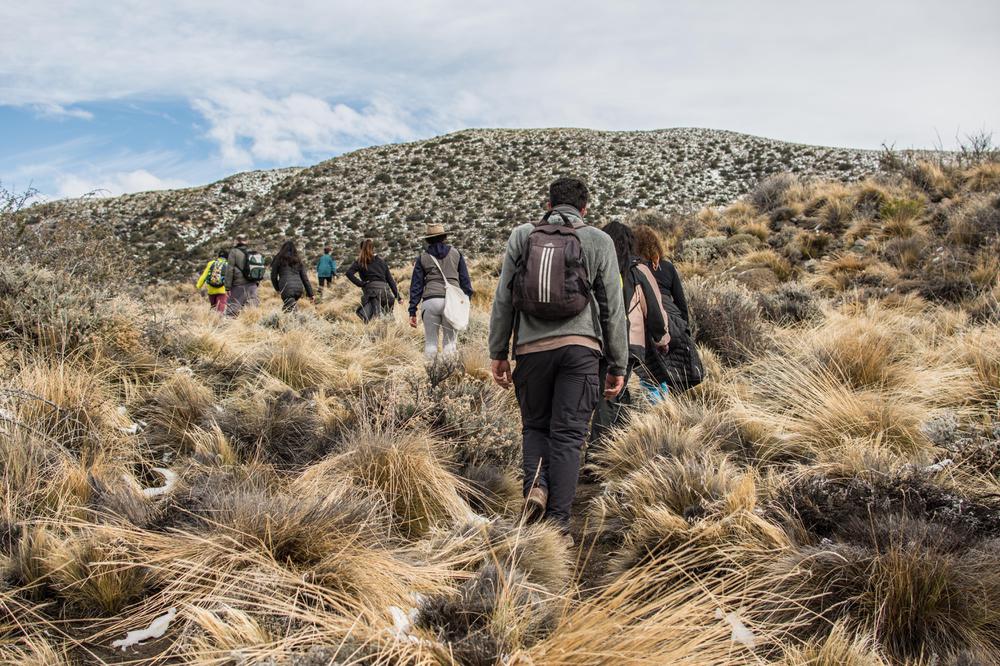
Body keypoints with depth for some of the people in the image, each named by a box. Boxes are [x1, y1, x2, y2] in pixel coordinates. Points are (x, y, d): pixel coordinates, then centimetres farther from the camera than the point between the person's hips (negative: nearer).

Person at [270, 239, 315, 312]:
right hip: (299, 289, 5)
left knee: (289, 310, -7)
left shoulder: (279, 259, 7)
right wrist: (310, 294, 14)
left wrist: (277, 289, 26)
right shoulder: (298, 260, 16)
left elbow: (273, 276, 10)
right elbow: (305, 278, 13)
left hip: (286, 289, -4)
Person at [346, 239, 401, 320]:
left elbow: (349, 273, -7)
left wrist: (361, 283, 0)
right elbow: (390, 279, 17)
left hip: (371, 291, -3)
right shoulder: (381, 261, 19)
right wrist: (398, 296, 16)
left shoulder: (360, 262, 9)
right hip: (385, 290, 4)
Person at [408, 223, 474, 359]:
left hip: (430, 301, 0)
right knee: (450, 341, 5)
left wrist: (412, 312, 10)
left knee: (430, 342, 6)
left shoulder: (422, 258, 11)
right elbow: (465, 280, 11)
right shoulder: (456, 254, 13)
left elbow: (416, 285, 9)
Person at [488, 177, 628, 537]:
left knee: (535, 426, 18)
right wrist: (618, 366, 9)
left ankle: (536, 483, -6)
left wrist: (498, 353, 13)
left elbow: (502, 299, 7)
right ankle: (558, 520, -2)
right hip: (580, 347, -1)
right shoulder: (599, 241, 7)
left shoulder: (521, 236, 9)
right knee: (567, 434, 2)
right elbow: (613, 308, 5)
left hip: (531, 348, 1)